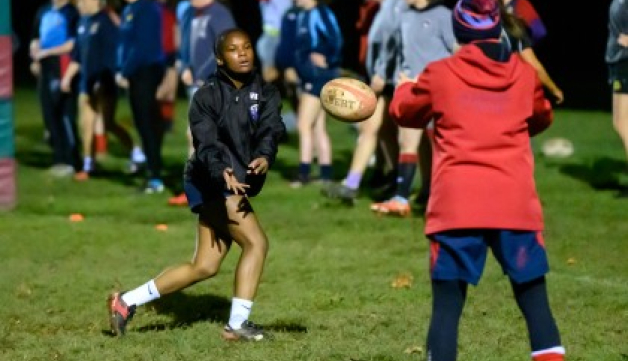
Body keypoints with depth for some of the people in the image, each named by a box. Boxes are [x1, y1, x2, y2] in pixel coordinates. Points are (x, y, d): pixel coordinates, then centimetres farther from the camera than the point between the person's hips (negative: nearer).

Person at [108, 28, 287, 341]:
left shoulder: (266, 93, 4)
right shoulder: (207, 96, -9)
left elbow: (270, 128, -14)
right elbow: (206, 142, -22)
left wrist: (264, 156, -36)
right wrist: (223, 173, -41)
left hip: (238, 185, 7)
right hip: (212, 183, -7)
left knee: (204, 267, 10)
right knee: (256, 242, -17)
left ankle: (126, 302, 17)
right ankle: (237, 324, -10)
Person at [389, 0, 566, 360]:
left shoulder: (440, 74, 3)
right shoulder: (524, 73, 8)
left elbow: (405, 111, 21)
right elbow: (542, 117, 27)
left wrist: (406, 87, 43)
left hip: (456, 206, -1)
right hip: (516, 205, 1)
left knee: (447, 305, 1)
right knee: (534, 299, 8)